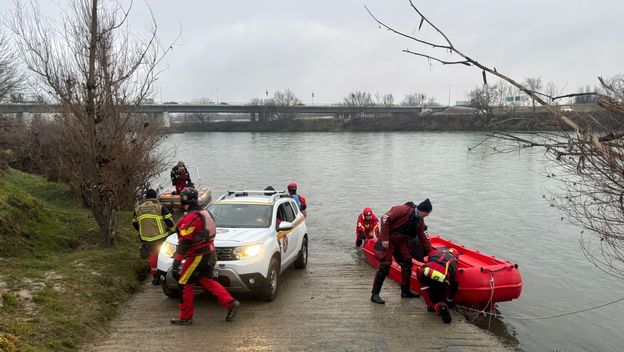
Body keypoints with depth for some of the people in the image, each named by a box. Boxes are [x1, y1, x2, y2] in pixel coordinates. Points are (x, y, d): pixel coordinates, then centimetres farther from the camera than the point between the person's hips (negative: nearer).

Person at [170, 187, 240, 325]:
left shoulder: (190, 218, -19)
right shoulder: (205, 213, 10)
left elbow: (184, 243, -22)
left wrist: (176, 264, -18)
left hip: (198, 256, -9)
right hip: (209, 253, 9)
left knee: (185, 284, 5)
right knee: (207, 281, 19)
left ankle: (185, 317, 14)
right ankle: (230, 303, 12)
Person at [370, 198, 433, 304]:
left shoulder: (420, 222, 7)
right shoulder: (404, 210, -20)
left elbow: (423, 238, 14)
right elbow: (385, 218, -24)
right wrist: (384, 238, -24)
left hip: (401, 243, 9)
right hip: (387, 241, -9)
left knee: (407, 264, 9)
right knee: (385, 266, -11)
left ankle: (405, 291, 25)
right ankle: (375, 294, -4)